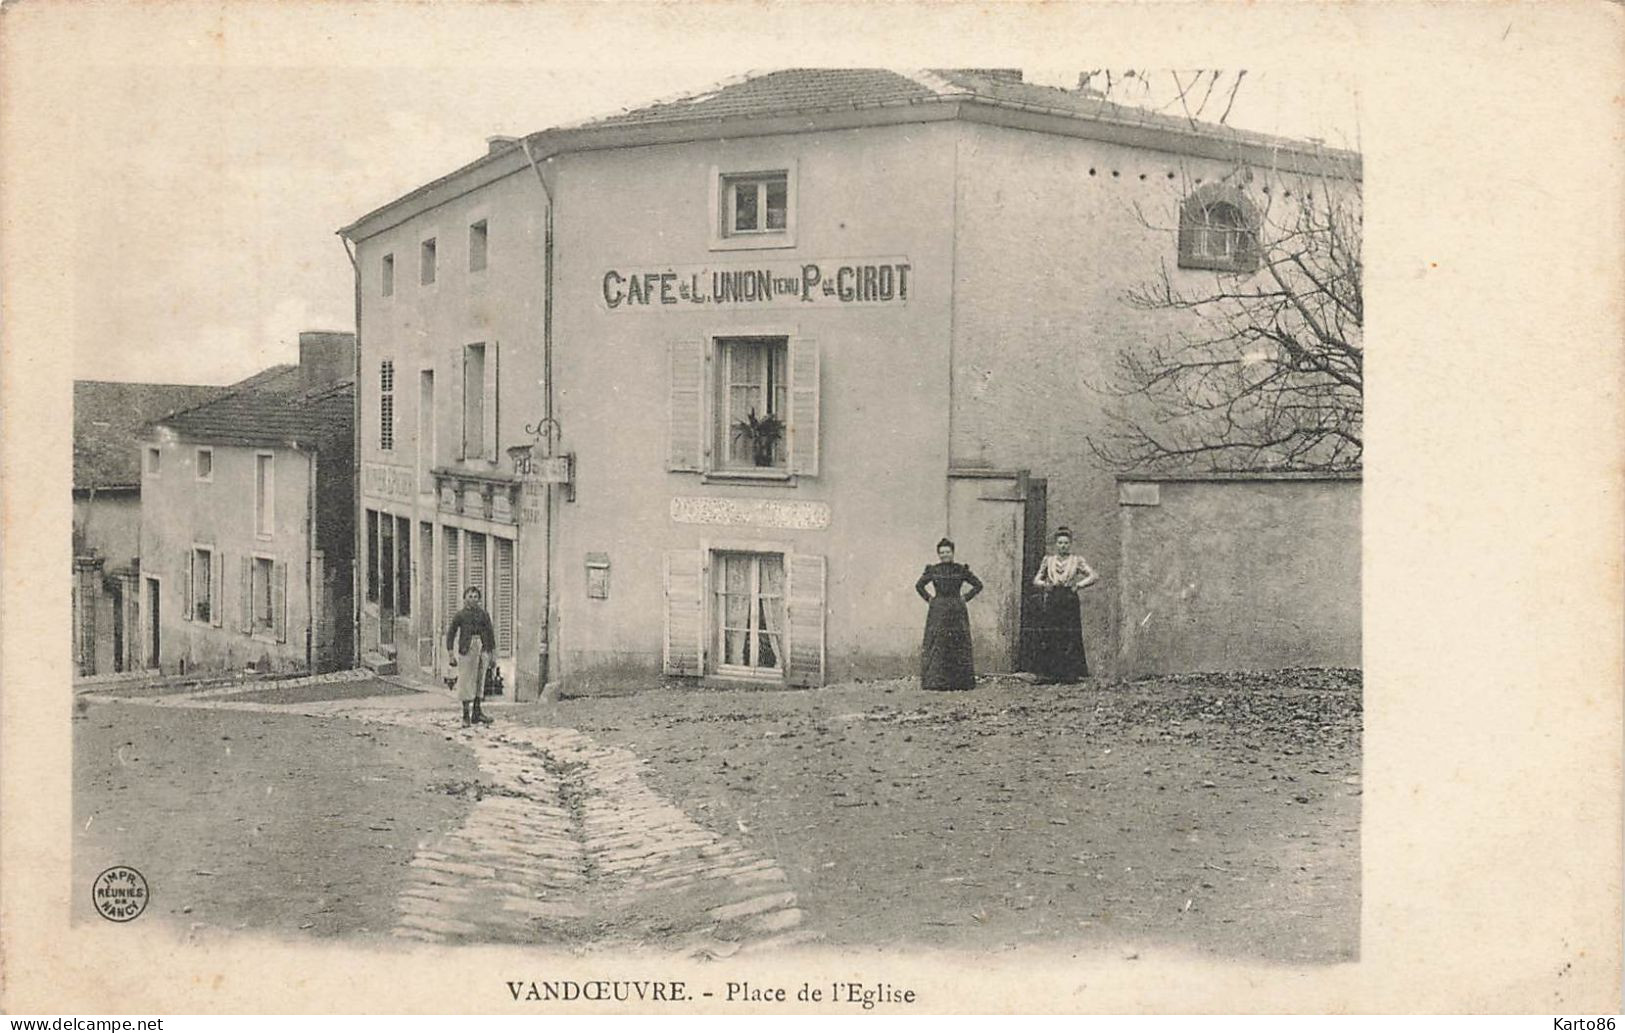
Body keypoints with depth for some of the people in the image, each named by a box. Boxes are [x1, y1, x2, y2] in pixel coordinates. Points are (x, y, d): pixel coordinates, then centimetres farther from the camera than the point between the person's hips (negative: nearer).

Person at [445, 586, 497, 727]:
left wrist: (492, 652, 10)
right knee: (466, 681, -3)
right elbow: (450, 634, 3)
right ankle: (466, 716, 2)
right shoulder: (460, 615, 0)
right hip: (466, 650, -3)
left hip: (482, 649, 3)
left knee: (479, 681, 8)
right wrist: (451, 653, -3)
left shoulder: (483, 614, 8)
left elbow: (490, 633, 13)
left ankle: (476, 714, 16)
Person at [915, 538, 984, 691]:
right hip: (938, 612, 0)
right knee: (936, 643, -4)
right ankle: (935, 681, -2)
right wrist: (929, 598, 5)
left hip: (957, 612, 0)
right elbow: (919, 585, 14)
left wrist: (966, 598, 2)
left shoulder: (961, 570, 4)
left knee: (958, 644, -1)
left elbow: (978, 585, 10)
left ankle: (960, 681, 4)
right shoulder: (932, 570, 5)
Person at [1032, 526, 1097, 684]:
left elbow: (1094, 576, -1)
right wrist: (1045, 584, -4)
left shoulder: (1077, 561, 7)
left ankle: (1070, 675, -1)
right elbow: (1036, 580, 17)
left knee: (1070, 640, -6)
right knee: (1049, 639, -5)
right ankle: (1050, 674, 0)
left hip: (1070, 602, -2)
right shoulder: (1048, 560, 13)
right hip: (1052, 603, 2)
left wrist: (1079, 585, -12)